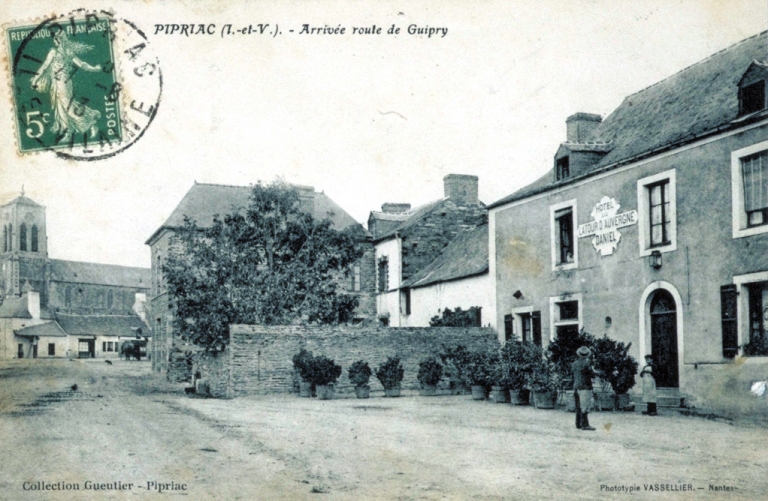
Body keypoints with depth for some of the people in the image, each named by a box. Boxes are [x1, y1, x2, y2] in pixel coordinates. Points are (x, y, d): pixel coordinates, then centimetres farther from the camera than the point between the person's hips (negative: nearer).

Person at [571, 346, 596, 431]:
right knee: (585, 407, -7)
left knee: (578, 407, 12)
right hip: (585, 387, -7)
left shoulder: (574, 364, 8)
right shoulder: (586, 363, -13)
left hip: (576, 387, 7)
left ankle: (578, 424, 15)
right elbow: (592, 375, -7)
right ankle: (585, 424, -10)